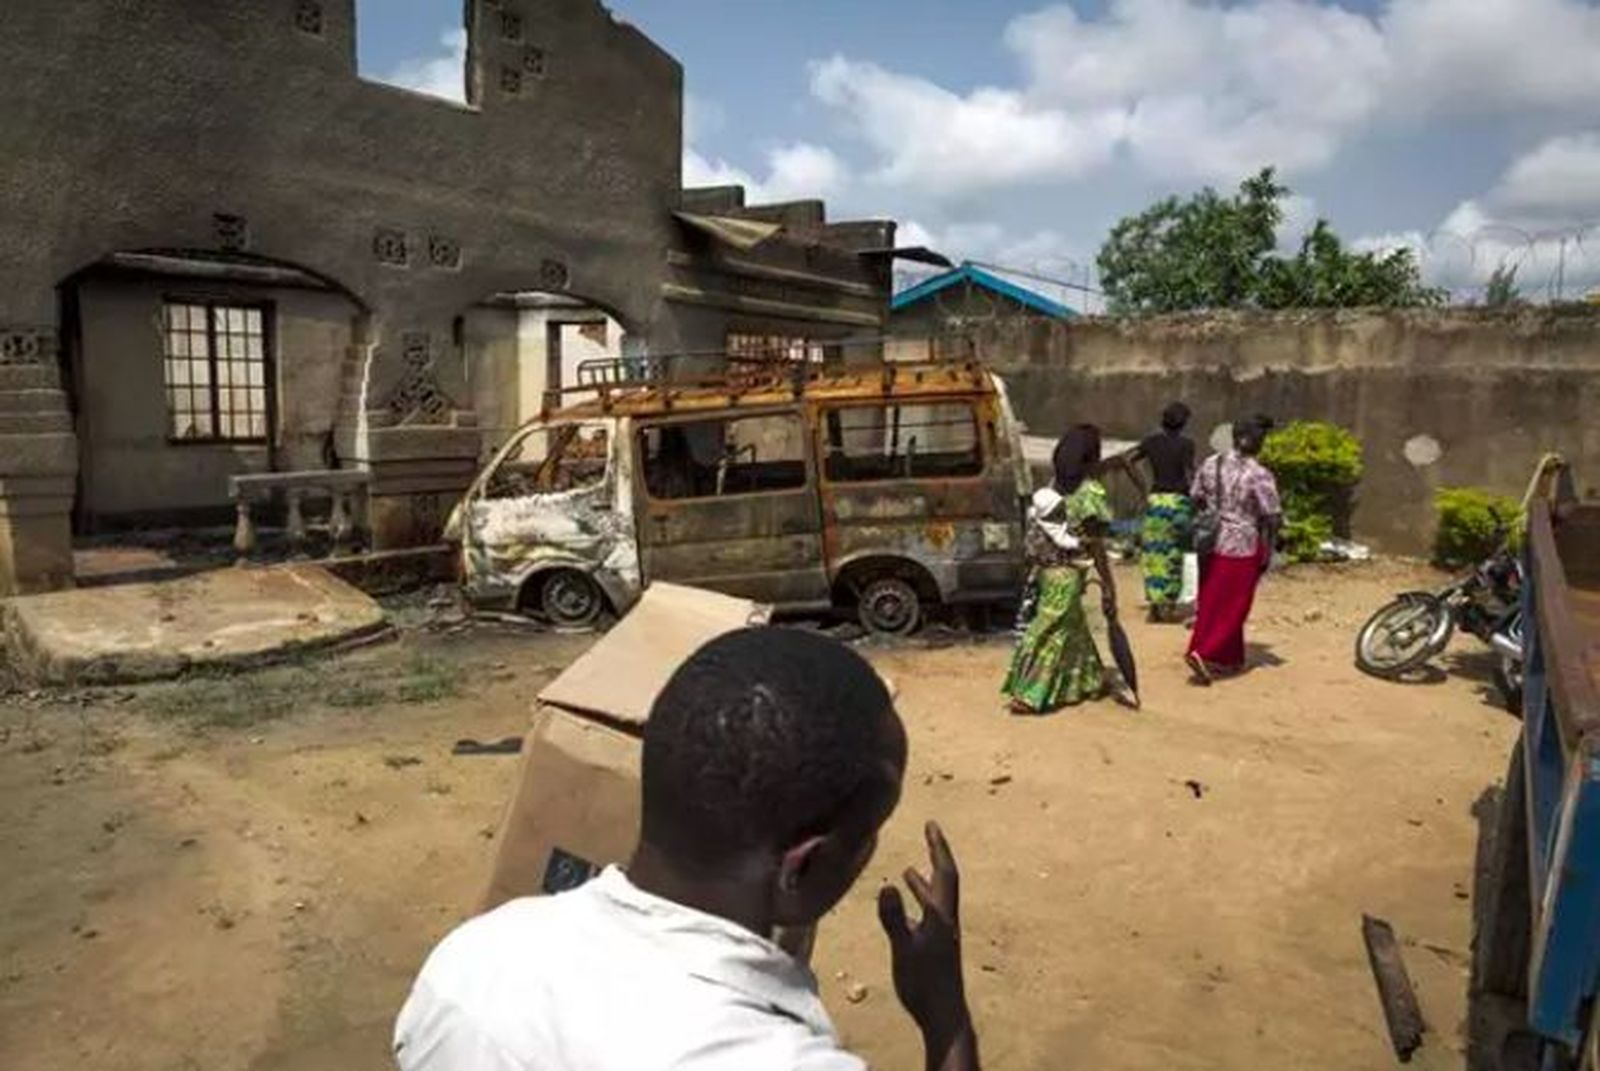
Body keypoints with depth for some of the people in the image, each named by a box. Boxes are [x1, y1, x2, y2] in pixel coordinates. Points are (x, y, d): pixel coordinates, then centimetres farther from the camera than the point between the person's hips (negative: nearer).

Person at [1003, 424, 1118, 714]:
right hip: (1067, 574, -7)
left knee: (1074, 628, 21)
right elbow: (1096, 547, -14)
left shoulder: (1054, 487, 5)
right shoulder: (1092, 493, -15)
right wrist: (1108, 586, -7)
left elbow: (1038, 534, 8)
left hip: (1045, 568, 7)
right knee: (1053, 633, 0)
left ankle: (1085, 682, 34)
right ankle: (1027, 696, 2)